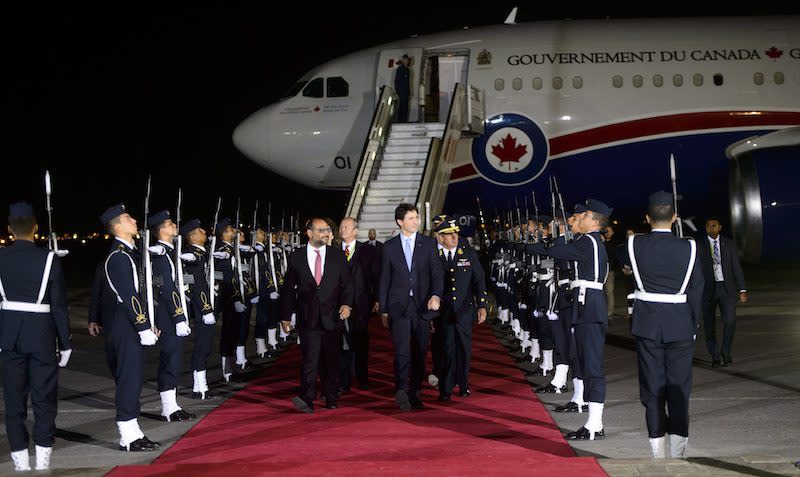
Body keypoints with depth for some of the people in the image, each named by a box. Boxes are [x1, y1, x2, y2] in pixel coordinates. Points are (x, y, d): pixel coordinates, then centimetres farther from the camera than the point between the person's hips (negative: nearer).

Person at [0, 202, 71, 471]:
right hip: (41, 337, -2)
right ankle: (42, 460, 6)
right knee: (44, 399, 7)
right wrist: (65, 344, 1)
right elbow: (59, 307, -7)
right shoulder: (49, 260, -9)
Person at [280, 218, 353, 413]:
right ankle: (307, 399, -14)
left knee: (332, 360, 7)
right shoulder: (296, 257, 5)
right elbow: (288, 288, 9)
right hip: (308, 319, -1)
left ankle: (331, 399, 19)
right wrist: (285, 316, 8)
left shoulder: (338, 256, 8)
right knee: (310, 359, -12)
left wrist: (347, 303, -12)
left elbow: (347, 283, 6)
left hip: (332, 317, 2)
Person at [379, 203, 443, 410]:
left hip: (422, 305, 1)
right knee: (402, 350, -16)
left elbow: (437, 272, 0)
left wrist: (436, 295, -18)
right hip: (399, 306, -1)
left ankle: (414, 392, 17)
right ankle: (401, 389, -22)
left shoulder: (429, 244, 6)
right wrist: (383, 310, 6)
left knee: (420, 352, 6)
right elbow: (384, 280, 8)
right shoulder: (389, 246, 6)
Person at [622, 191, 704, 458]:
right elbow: (696, 291, -1)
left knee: (652, 386, 7)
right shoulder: (689, 248, -6)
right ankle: (678, 451, 4)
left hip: (646, 324, 1)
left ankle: (658, 452, 11)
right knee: (679, 387, 5)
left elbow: (624, 263, 18)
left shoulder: (635, 245, -5)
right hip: (680, 325, 0)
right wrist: (693, 325, 10)